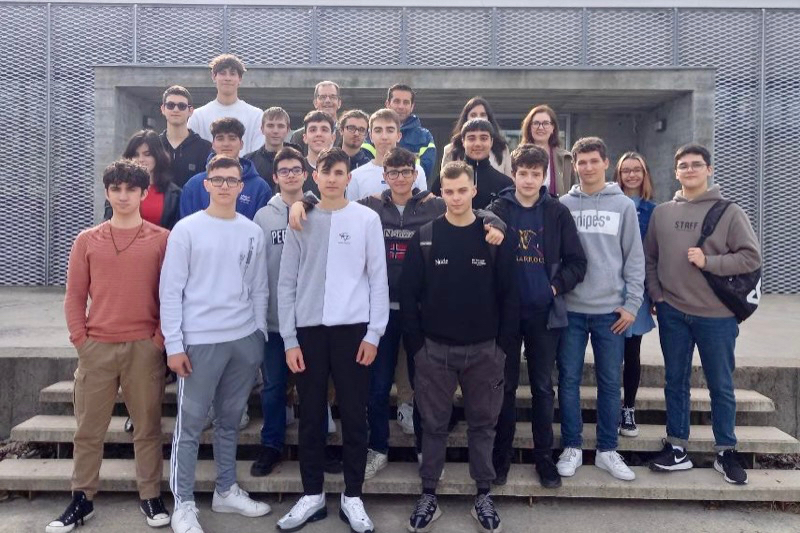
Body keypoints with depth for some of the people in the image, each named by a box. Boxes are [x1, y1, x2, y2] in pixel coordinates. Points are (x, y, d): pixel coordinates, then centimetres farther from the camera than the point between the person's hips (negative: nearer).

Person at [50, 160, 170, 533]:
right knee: (88, 428, 9)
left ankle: (150, 497, 20)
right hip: (96, 348, 2)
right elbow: (74, 296, 8)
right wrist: (80, 340, -1)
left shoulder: (162, 239, 2)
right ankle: (81, 499, 24)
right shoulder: (87, 240, 8)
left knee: (147, 426, 7)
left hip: (145, 347, -2)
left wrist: (160, 339, -6)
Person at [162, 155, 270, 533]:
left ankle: (226, 492, 29)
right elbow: (170, 291, -5)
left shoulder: (253, 232, 8)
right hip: (200, 340, -3)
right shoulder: (186, 229, -3)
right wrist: (174, 345, -9)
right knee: (190, 424, 3)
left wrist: (260, 335, 9)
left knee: (230, 420, 15)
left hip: (245, 339, 4)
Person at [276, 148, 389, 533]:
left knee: (354, 415, 6)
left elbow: (378, 279, 1)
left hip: (353, 328, -1)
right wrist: (289, 338, 0)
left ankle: (352, 497, 20)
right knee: (311, 416, 10)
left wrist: (374, 333, -5)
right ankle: (312, 495, 24)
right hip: (309, 329, 2)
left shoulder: (367, 219, 2)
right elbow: (286, 283, 5)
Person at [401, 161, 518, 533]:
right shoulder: (424, 237, -1)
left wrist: (504, 345, -5)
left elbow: (509, 294, -1)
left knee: (482, 423, 11)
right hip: (434, 349, 0)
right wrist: (415, 344, -5)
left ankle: (483, 495, 26)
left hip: (484, 349, 0)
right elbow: (408, 294, -1)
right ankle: (428, 495, 23)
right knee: (433, 424, 9)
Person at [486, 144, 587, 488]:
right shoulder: (497, 210, 0)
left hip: (545, 313, 1)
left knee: (542, 387, 10)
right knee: (506, 386, 10)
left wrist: (557, 286, -10)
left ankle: (544, 457, 23)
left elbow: (577, 262, 2)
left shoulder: (557, 212, 2)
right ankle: (502, 455, 23)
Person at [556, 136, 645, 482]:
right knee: (569, 380, 5)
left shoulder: (624, 205, 4)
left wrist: (632, 304, -3)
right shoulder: (563, 205, 3)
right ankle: (572, 448, 18)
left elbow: (634, 258, 2)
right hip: (570, 308, 0)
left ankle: (607, 451, 20)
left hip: (611, 309, 0)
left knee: (610, 382, 7)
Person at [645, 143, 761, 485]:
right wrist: (655, 295, 1)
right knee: (675, 382, 11)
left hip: (717, 315, -2)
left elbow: (751, 257, -6)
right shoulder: (661, 213, 5)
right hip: (672, 313, 2)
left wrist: (708, 261, -16)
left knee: (721, 386, 9)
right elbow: (649, 258, 10)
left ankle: (726, 452, 25)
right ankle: (677, 448, 23)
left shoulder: (729, 212, -3)